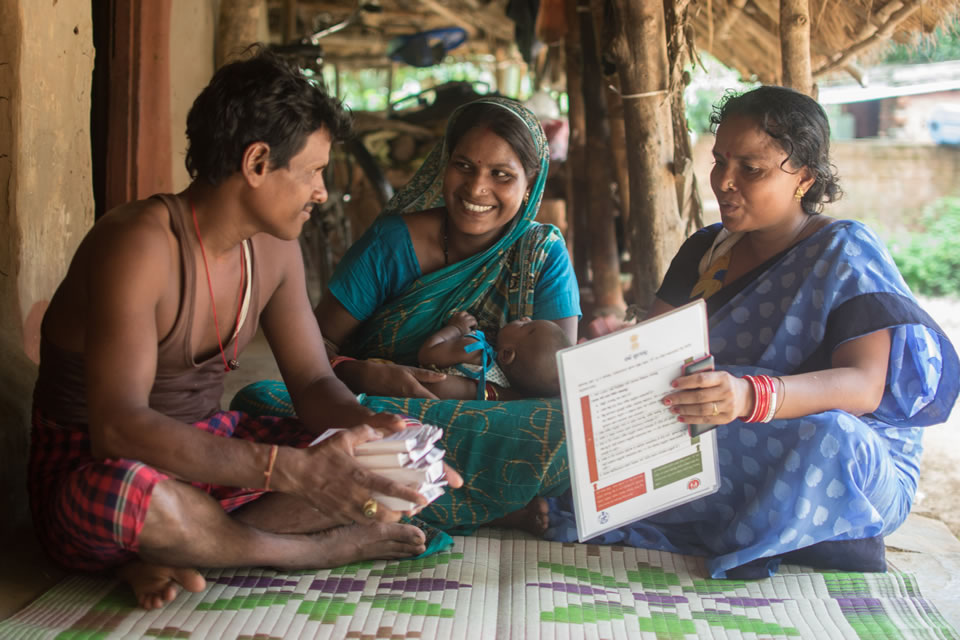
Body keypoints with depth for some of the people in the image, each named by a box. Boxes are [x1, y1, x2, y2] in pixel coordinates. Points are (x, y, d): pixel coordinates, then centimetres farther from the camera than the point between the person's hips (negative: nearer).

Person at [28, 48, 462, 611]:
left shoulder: (274, 248, 0)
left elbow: (314, 380, 5)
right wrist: (292, 469, -42)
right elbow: (117, 428, -35)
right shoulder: (141, 244, -25)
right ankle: (329, 548, -15)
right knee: (127, 491, -42)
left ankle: (176, 555, -16)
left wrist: (370, 427, -20)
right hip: (92, 469, -7)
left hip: (209, 449, 7)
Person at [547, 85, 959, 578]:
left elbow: (865, 385, -22)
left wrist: (750, 397, -42)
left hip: (856, 471, -4)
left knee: (826, 441, -39)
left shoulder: (846, 252, -7)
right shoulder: (706, 251, 11)